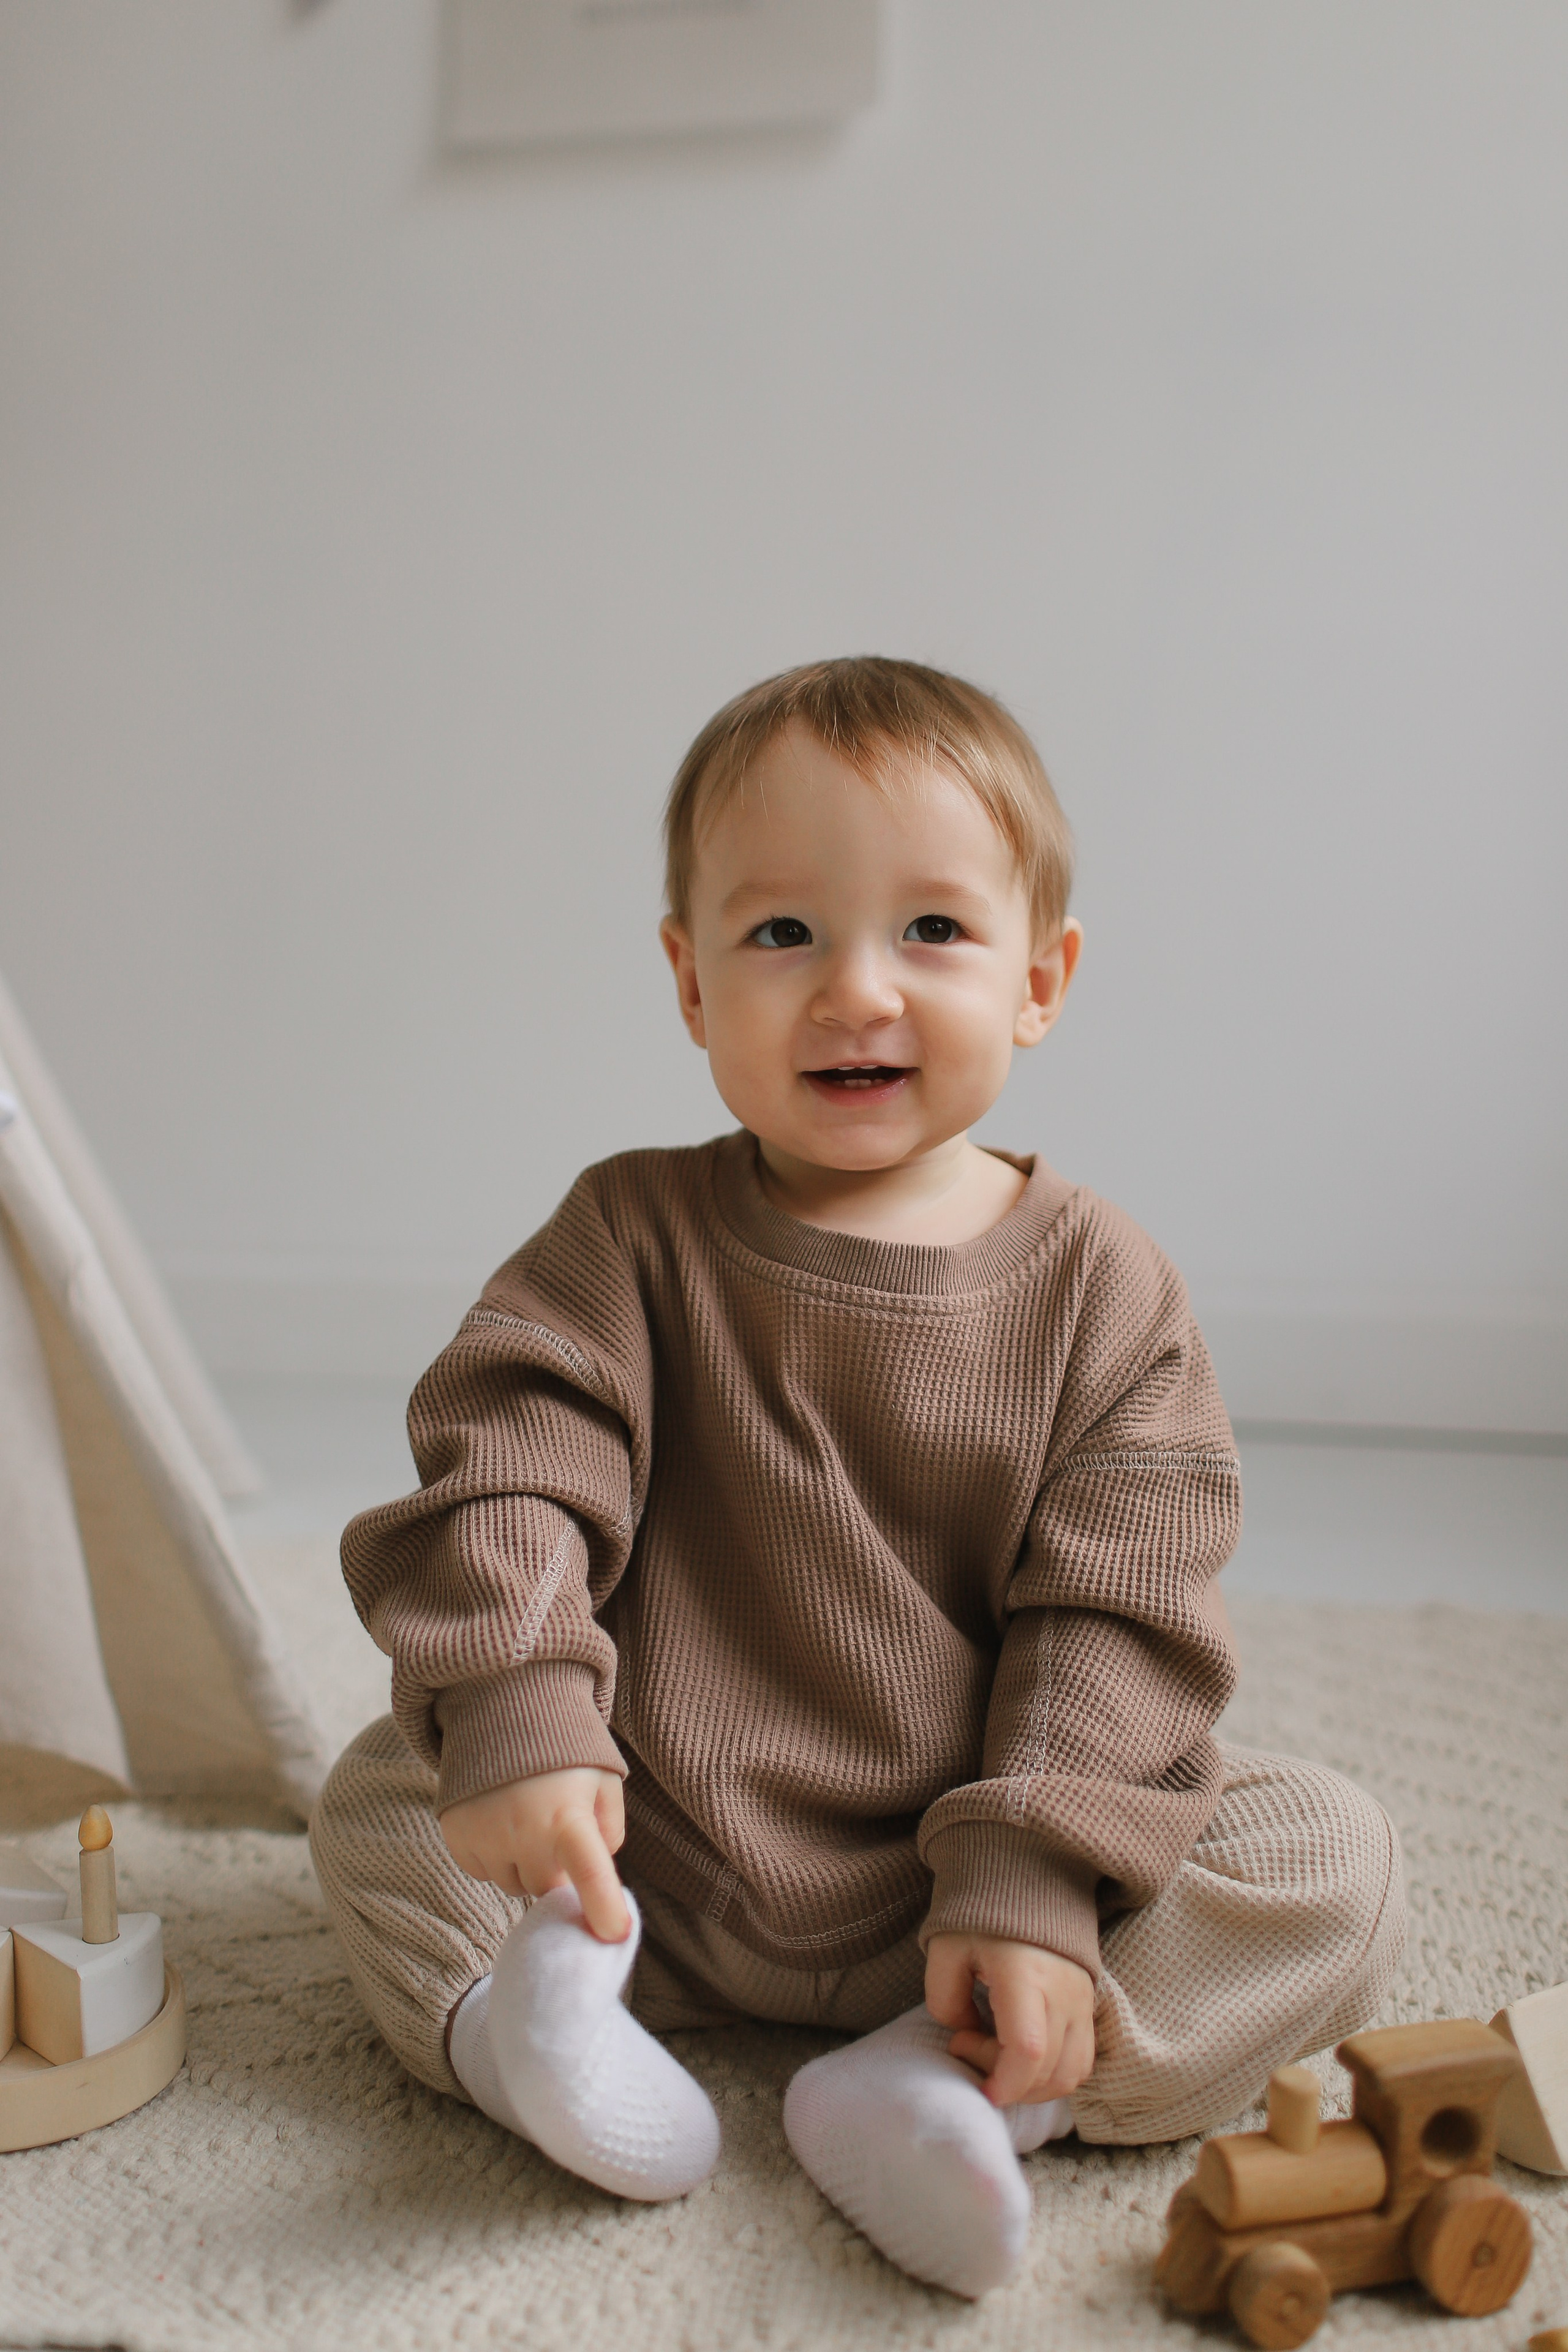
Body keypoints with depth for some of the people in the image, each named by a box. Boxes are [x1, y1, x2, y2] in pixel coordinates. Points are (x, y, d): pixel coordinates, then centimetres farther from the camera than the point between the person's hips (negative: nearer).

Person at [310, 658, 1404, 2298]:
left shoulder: (1099, 1287, -7)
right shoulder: (631, 1241, -6)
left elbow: (1117, 1609, -10)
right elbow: (504, 1465, -17)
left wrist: (1034, 1886, -20)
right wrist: (514, 1717, -34)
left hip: (954, 1893, 0)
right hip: (659, 1865, 1)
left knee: (1334, 1856, -18)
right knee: (379, 1794, -9)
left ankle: (953, 2090, -27)